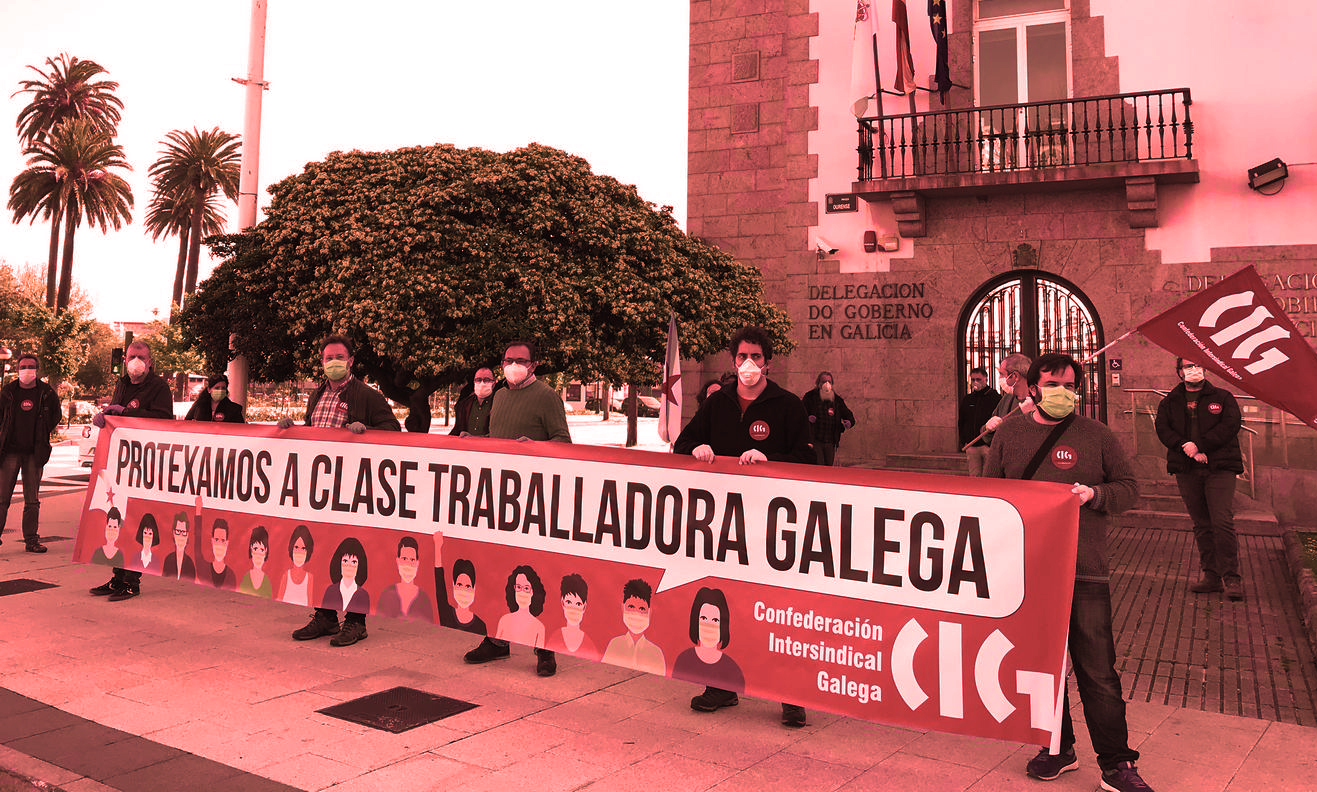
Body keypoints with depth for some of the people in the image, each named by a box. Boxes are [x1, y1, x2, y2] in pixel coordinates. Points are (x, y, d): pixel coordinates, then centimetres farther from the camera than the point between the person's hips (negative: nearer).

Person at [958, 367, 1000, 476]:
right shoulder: (966, 399, 15)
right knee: (974, 476, 5)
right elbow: (960, 423, 20)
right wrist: (964, 442, 13)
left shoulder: (995, 397, 0)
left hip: (989, 444, -4)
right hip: (971, 446, 4)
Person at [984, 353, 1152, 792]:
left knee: (1097, 669, 0)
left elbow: (1129, 487, 6)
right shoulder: (1009, 433, 7)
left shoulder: (1097, 435, 1)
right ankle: (1058, 748, 29)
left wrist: (1094, 494, -13)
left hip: (1085, 572, -2)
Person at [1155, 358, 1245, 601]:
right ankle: (1212, 575, 13)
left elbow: (1230, 425, -6)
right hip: (1186, 471, 3)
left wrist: (1199, 445, -15)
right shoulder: (1170, 402, 14)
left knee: (1223, 522, -11)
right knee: (1201, 525, 7)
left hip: (1219, 468, -3)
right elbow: (1162, 428, 1)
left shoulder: (1223, 398, 8)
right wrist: (1187, 448, -14)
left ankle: (1231, 577, -4)